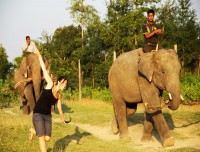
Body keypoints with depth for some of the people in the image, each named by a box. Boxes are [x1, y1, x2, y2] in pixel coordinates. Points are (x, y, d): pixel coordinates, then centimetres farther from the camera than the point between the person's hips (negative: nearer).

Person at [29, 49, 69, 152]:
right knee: (42, 137, -11)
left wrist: (63, 118, 24)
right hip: (38, 114, -6)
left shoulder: (58, 96, 6)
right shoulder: (50, 85, -8)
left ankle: (33, 131, 29)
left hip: (48, 116, 6)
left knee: (47, 138, 2)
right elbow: (44, 70, -8)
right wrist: (39, 56, -6)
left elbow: (59, 108, 19)